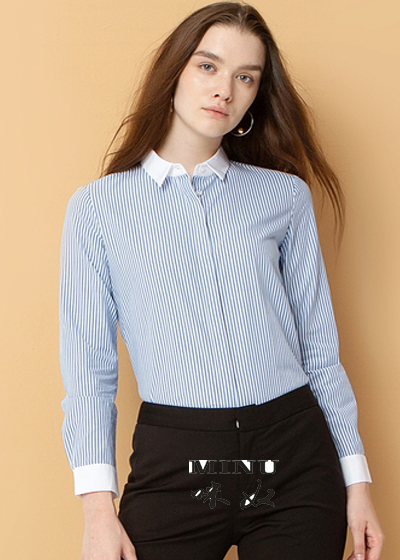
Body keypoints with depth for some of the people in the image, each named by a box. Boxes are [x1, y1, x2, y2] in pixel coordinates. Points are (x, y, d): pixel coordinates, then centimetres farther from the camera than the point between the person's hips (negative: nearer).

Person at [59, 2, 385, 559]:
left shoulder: (285, 195, 8)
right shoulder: (98, 206, 4)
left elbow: (319, 346, 8)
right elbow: (89, 366, 1)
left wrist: (356, 478, 6)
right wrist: (99, 509, -7)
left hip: (295, 457, 2)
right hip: (173, 465, -1)